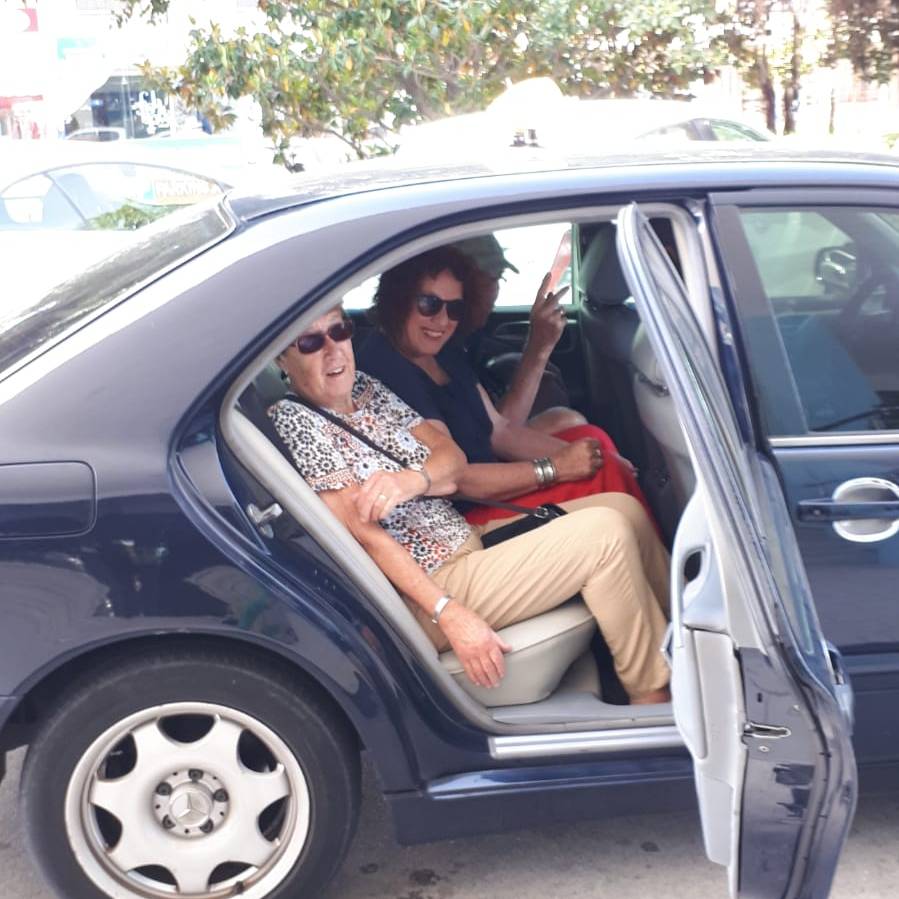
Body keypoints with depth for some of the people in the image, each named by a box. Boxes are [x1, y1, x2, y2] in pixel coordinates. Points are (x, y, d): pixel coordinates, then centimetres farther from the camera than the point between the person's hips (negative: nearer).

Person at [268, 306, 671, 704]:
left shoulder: (367, 389, 11)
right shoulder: (292, 420, -13)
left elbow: (453, 458, 5)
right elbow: (365, 533, -19)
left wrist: (413, 479, -20)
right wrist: (450, 614, -23)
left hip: (469, 542, 9)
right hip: (424, 586, -8)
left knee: (626, 508, 3)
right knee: (606, 533, -18)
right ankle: (653, 701, -5)